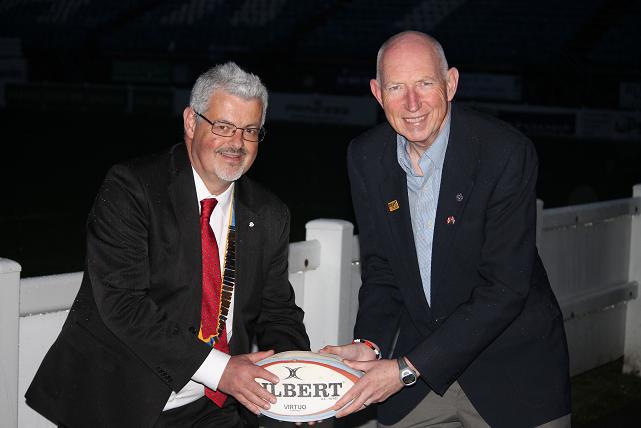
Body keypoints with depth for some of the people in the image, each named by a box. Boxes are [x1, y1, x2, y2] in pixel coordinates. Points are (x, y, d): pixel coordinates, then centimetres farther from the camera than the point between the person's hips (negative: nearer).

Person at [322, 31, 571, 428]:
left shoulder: (507, 152, -20)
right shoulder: (366, 157, -3)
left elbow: (504, 288, -22)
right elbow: (380, 268, 4)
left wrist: (409, 368, -24)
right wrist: (370, 345, -14)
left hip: (512, 371, -4)